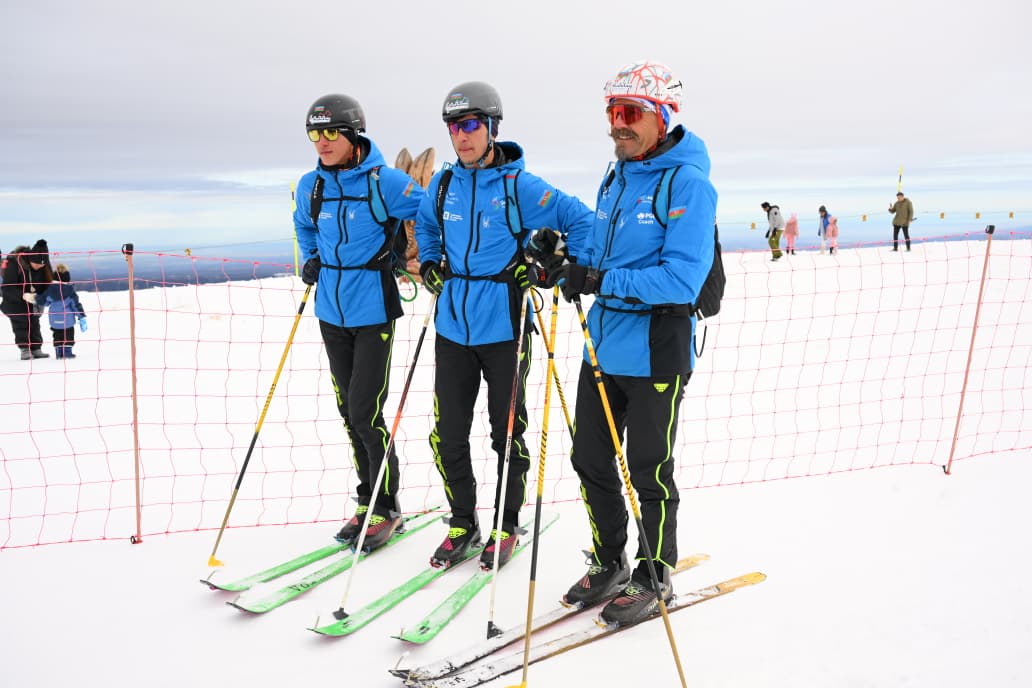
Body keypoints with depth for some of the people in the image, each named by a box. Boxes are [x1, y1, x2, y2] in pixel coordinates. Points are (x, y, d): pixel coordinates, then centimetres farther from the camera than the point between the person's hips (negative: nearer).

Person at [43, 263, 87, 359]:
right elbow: (76, 304, -10)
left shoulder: (50, 289, -4)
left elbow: (45, 301, 9)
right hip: (68, 320, -3)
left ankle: (59, 353, 14)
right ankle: (67, 351, 1)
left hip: (55, 320, 3)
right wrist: (82, 317, -6)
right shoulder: (70, 290, -11)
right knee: (69, 335, 7)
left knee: (57, 336, 14)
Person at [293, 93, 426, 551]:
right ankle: (368, 501, 27)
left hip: (372, 311, -6)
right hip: (331, 310, 6)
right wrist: (311, 260, 13)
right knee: (349, 411, 12)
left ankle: (386, 508, 12)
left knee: (365, 412, -7)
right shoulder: (311, 186, 5)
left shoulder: (383, 181, -12)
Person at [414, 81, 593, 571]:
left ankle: (506, 526, 26)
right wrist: (430, 263, 13)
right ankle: (462, 523, 27)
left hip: (503, 327, -4)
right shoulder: (442, 186, 7)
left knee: (507, 432, 8)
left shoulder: (520, 187, -8)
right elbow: (425, 224, 28)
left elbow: (582, 222, -4)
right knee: (448, 434, 8)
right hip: (452, 325, 5)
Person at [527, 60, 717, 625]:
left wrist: (601, 281, -28)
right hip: (603, 345, 8)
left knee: (649, 472, 7)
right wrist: (566, 252, -1)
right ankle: (609, 562, 36)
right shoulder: (615, 180, 12)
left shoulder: (688, 184, -14)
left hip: (655, 354, -8)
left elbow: (682, 280, -24)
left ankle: (655, 578, 28)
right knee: (589, 459, 15)